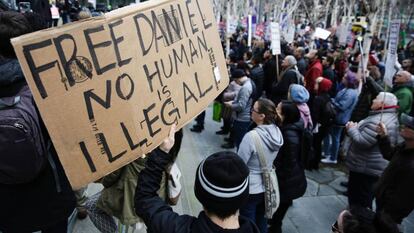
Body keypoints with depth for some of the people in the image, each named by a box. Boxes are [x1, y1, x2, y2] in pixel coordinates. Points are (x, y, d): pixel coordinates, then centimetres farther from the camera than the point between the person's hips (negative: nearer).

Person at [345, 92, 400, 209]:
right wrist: (356, 127, 3)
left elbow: (361, 142, -29)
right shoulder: (390, 117, 9)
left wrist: (351, 129, -14)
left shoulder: (378, 121, -27)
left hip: (365, 167, -10)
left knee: (360, 199, 5)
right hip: (372, 166, 10)